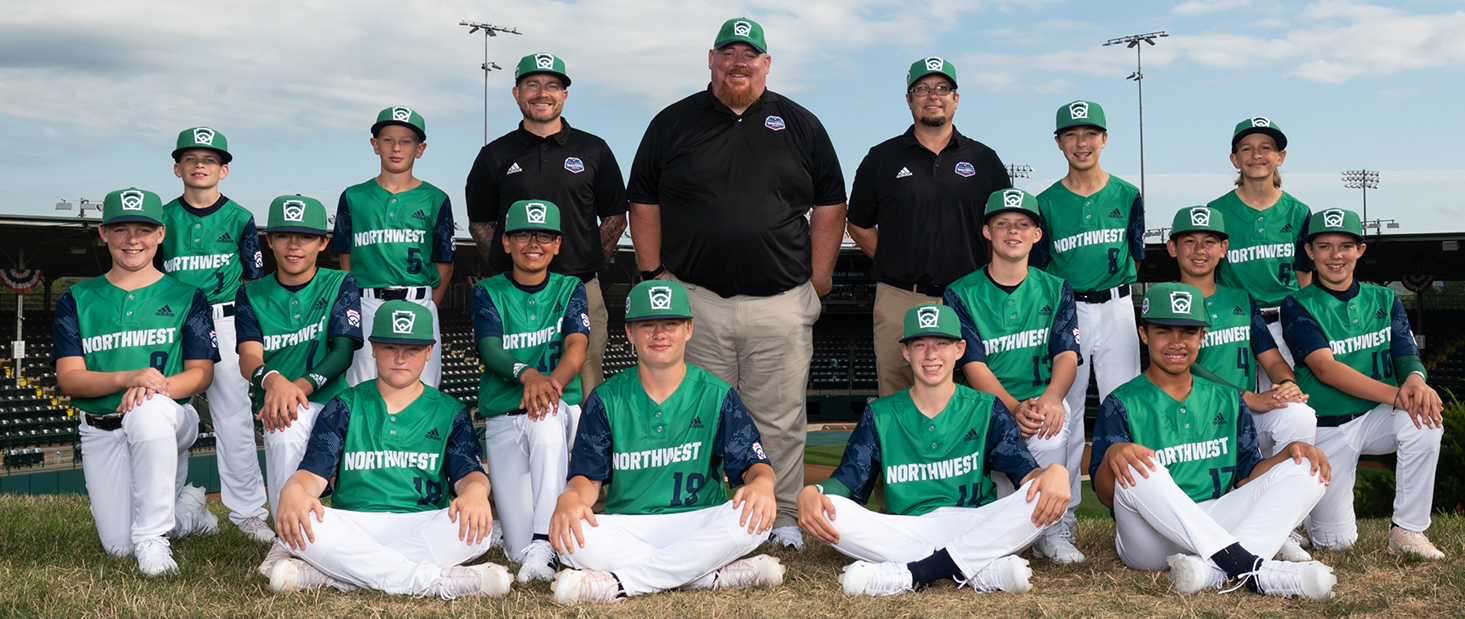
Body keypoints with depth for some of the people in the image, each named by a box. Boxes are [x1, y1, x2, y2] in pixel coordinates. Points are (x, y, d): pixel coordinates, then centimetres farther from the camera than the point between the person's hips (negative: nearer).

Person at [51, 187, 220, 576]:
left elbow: (201, 373, 0)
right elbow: (68, 379, -2)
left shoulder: (186, 297, 7)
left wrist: (155, 386, -23)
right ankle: (185, 510, 24)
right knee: (118, 546, -10)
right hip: (101, 432, 2)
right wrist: (128, 377, -23)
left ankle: (153, 538, -27)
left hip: (169, 420, -2)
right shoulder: (77, 300, 8)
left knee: (149, 410, -40)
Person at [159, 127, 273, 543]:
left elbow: (254, 279, 8)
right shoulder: (164, 217, 9)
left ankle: (248, 510, 5)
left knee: (233, 415, -2)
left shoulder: (239, 218, 6)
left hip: (226, 323, -2)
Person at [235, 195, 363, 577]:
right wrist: (271, 379, -30)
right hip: (274, 401, 0)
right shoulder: (252, 295, 12)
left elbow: (342, 352, -5)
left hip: (328, 402, 0)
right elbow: (248, 355, -5)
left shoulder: (340, 285, 8)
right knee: (285, 426, -34)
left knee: (291, 420, -32)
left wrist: (300, 385, -25)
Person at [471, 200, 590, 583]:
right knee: (518, 546, -12)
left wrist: (553, 382, -34)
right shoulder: (488, 293, 6)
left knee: (546, 417, -41)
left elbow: (576, 347, -10)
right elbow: (490, 350, -11)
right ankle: (529, 546, 26)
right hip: (503, 418, 0)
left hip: (561, 410, 0)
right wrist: (527, 374, -35)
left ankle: (544, 545, -38)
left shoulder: (570, 290, 8)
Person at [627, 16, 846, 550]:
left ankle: (783, 520, 15)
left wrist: (818, 280, 5)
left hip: (781, 302, 0)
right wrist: (654, 279, 3)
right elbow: (644, 205, 10)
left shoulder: (800, 125, 10)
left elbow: (829, 206, 11)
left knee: (780, 420, 4)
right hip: (695, 300, 0)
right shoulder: (673, 124, 9)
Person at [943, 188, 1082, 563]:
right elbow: (973, 365, -6)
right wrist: (1013, 408, -25)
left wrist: (1050, 397, -24)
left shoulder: (1055, 290, 13)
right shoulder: (962, 294, 5)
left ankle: (1053, 531, -13)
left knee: (1051, 428, -33)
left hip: (1043, 401, 1)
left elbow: (1067, 354, -1)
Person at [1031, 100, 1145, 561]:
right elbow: (1037, 271, 5)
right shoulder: (1046, 203, 5)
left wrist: (1112, 294, 2)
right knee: (1064, 416, 0)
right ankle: (1060, 520, 5)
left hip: (1117, 310, 1)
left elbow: (1134, 258, 12)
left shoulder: (1127, 196, 9)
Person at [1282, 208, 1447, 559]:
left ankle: (1407, 530, -17)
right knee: (1336, 542, -7)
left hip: (1376, 420, 3)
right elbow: (1325, 368, -20)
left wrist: (1415, 380, -31)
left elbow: (1408, 356, -4)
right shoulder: (1298, 306, -6)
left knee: (1424, 417, -32)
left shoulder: (1385, 300, 7)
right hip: (1326, 429, -3)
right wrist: (1394, 395, -33)